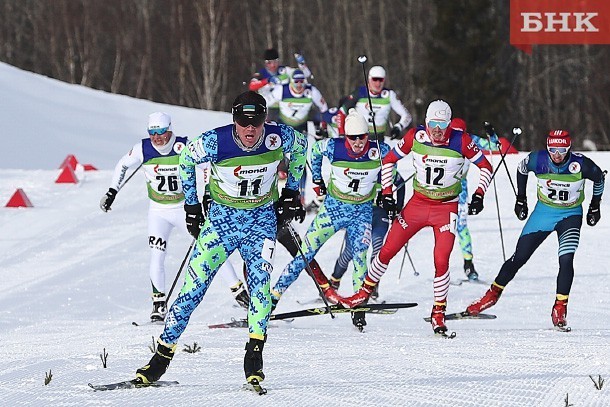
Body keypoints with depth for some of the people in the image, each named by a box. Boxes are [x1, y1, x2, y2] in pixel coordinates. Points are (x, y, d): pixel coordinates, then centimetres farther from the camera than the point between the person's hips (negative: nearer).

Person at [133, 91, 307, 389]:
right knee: (194, 285, -4)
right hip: (221, 217, 0)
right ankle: (163, 355, 4)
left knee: (259, 280, -21)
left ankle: (254, 354, -18)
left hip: (261, 219, 0)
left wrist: (291, 191, 11)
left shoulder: (279, 138, -18)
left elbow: (300, 146, 8)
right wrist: (191, 205, 6)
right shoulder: (214, 142, -21)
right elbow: (186, 160, 1)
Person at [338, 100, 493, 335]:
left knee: (441, 261, -15)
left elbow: (485, 166, -1)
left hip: (446, 207, -2)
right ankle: (365, 292, 25)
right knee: (388, 250, 3)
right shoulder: (415, 137, -9)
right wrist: (387, 194, -2)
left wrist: (478, 195, -14)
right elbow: (389, 160, 4)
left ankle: (439, 314, -1)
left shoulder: (461, 141, -13)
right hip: (418, 202, 2)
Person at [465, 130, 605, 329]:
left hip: (570, 216, -2)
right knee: (519, 257, 3)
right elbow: (521, 169, 4)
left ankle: (560, 309, -13)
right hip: (543, 212, 2)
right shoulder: (538, 160, -20)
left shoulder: (580, 164, -23)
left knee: (566, 260, -20)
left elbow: (598, 177, -1)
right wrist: (521, 199, 10)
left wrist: (595, 206, 8)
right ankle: (493, 294, 20)